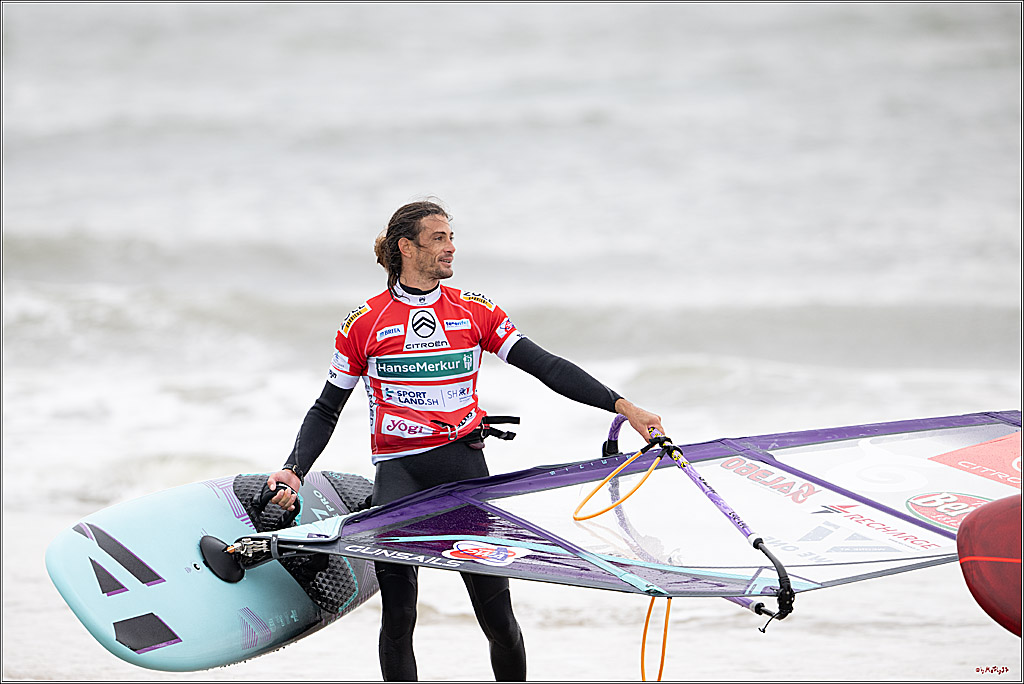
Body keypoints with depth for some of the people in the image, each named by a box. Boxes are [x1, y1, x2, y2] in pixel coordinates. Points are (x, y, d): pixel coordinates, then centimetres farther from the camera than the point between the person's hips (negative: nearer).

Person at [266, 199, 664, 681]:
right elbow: (326, 410, 10)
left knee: (497, 617, -4)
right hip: (398, 473, -1)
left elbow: (547, 367, 3)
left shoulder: (475, 311, 7)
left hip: (464, 465, 1)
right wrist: (294, 471, -5)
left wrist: (622, 406, -7)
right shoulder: (364, 324, 3)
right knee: (398, 615, -9)